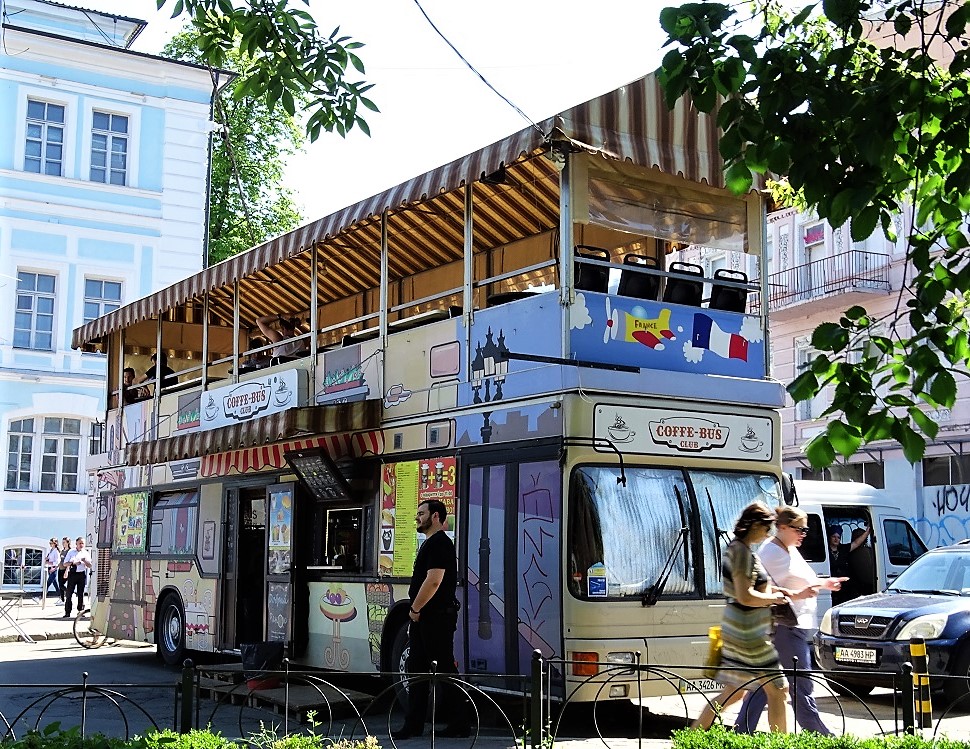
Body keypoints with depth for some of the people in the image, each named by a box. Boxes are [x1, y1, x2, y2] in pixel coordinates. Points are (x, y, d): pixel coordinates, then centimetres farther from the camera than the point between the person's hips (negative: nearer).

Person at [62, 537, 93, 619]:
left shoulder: (86, 553, 10)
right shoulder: (71, 552, 9)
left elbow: (90, 566, 5)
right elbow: (65, 563, 4)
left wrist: (85, 561, -14)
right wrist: (73, 563, -12)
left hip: (82, 574, 1)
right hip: (72, 573, -1)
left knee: (81, 593, 4)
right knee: (69, 593, -4)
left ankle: (80, 611, 11)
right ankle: (67, 612, -1)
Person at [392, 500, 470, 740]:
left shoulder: (439, 543, -15)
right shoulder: (430, 543, 18)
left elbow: (433, 580, -23)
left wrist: (415, 609, -16)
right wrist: (416, 611, 15)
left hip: (437, 618, -11)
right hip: (423, 618, 11)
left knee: (445, 670, -5)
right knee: (417, 670, 12)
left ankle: (459, 724, 2)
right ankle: (414, 725, 17)